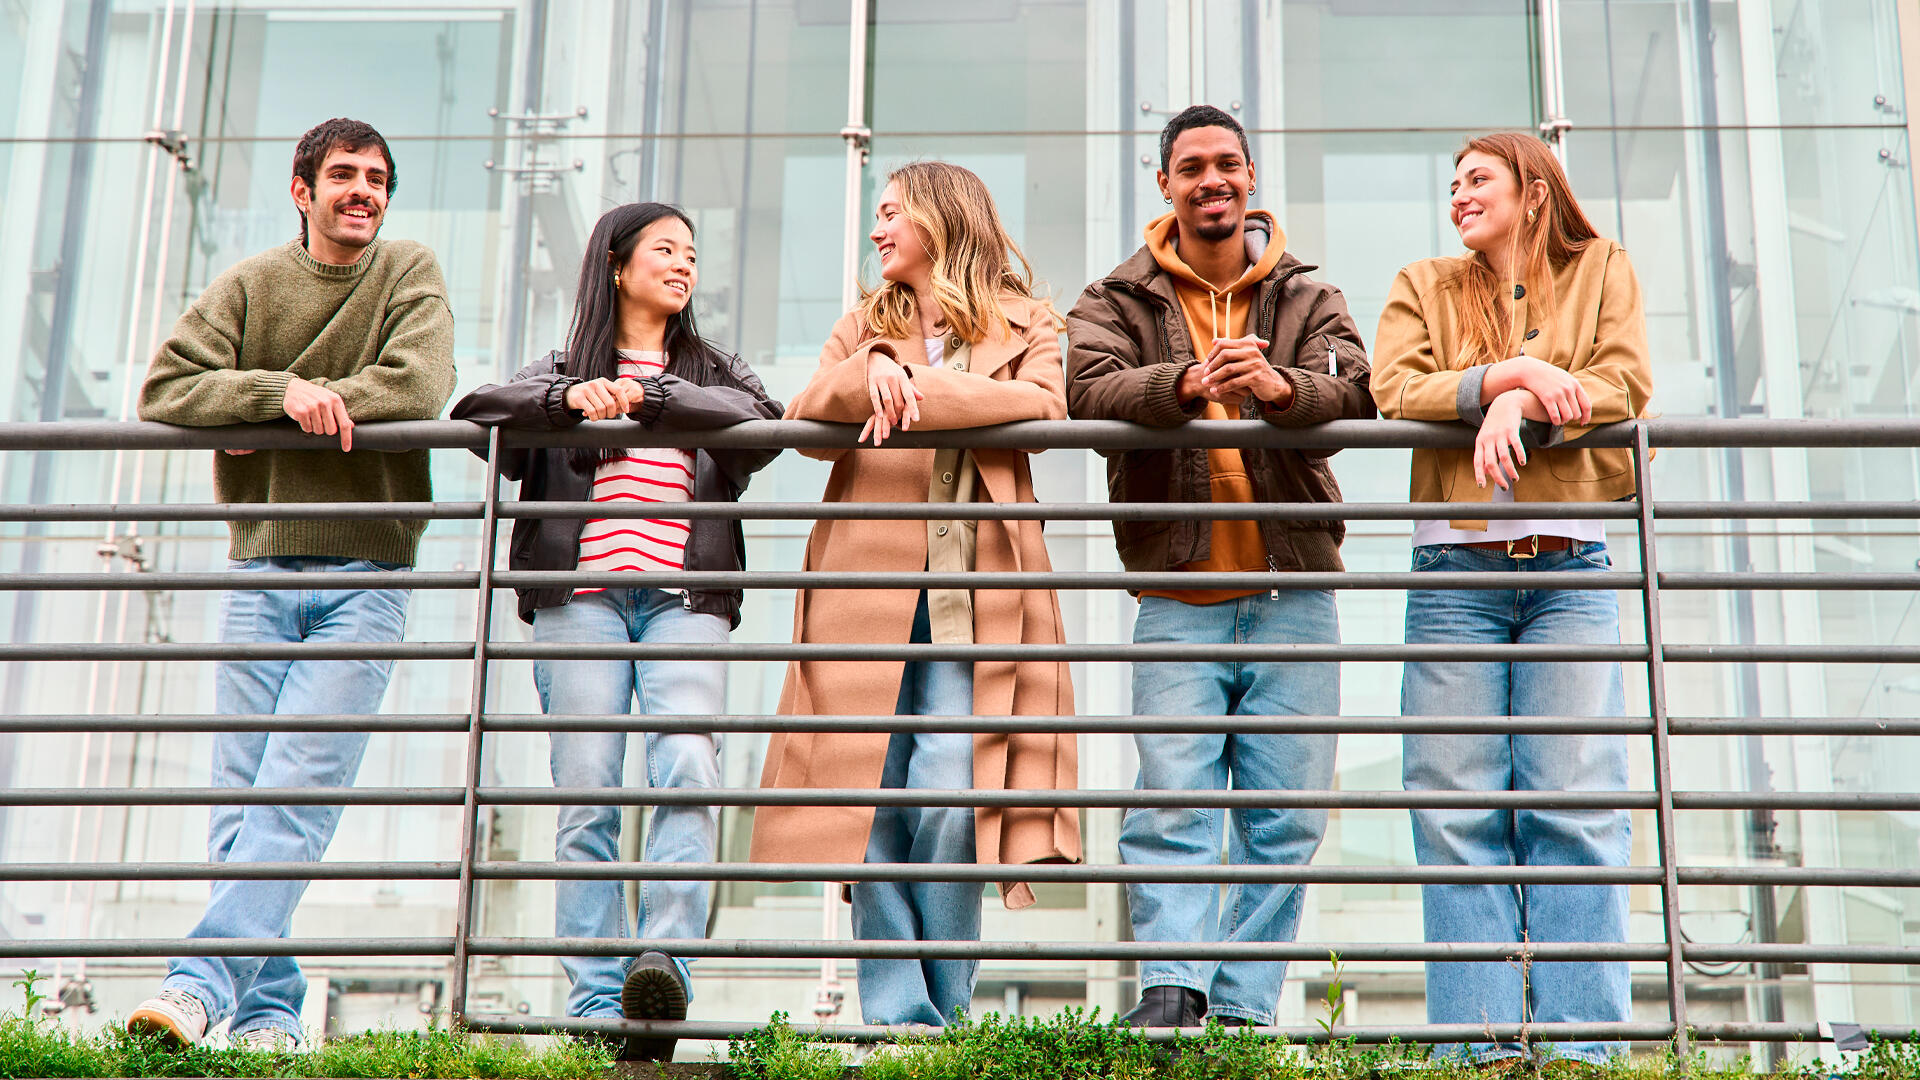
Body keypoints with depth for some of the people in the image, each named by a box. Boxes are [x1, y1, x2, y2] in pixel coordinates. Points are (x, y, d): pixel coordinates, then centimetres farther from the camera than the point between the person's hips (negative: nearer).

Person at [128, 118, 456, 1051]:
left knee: (298, 788, -14)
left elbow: (421, 387, -9)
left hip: (366, 573, -2)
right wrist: (280, 390, -14)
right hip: (261, 565, 2)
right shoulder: (249, 286, 9)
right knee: (240, 795, -2)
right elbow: (165, 391, -1)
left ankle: (201, 982, -19)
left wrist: (319, 400, -9)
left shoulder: (411, 276, 7)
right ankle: (268, 1009, 3)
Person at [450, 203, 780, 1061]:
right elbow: (475, 411, 3)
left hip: (685, 598, 1)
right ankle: (596, 1007, -9)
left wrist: (649, 395, -8)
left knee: (688, 770, -21)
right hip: (580, 596, 0)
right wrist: (568, 397, -12)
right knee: (588, 792, -8)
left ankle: (665, 968, -28)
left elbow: (761, 421, 1)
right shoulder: (561, 372, 22)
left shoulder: (712, 371, 24)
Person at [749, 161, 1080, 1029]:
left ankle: (946, 1013, -1)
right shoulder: (863, 328, 23)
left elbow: (1044, 407, -6)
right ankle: (893, 1013, 0)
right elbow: (804, 423, 8)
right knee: (873, 795, -4)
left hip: (971, 599, -2)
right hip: (869, 589, 3)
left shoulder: (1023, 326, 14)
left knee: (947, 800, -12)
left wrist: (918, 387, -10)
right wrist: (870, 373, -10)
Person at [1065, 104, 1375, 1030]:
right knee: (1172, 801, -12)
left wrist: (1280, 387, -28)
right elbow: (1091, 390, -10)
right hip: (1179, 598, -2)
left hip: (1293, 597, 2)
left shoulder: (1309, 301, 14)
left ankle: (1246, 1006, 7)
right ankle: (1172, 988, -12)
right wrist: (1187, 382, -30)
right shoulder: (1117, 302, 10)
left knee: (1286, 817, 1)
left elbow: (1352, 395, -5)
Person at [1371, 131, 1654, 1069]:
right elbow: (1394, 391, 0)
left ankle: (1582, 1043, -7)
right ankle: (1481, 1041, -5)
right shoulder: (1424, 286, 18)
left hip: (1570, 570, -1)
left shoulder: (1600, 268, 16)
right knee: (1459, 810, -6)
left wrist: (1521, 408, -12)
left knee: (1576, 801, -9)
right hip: (1457, 572, 1)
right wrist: (1509, 374, -11)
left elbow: (1625, 386, 1)